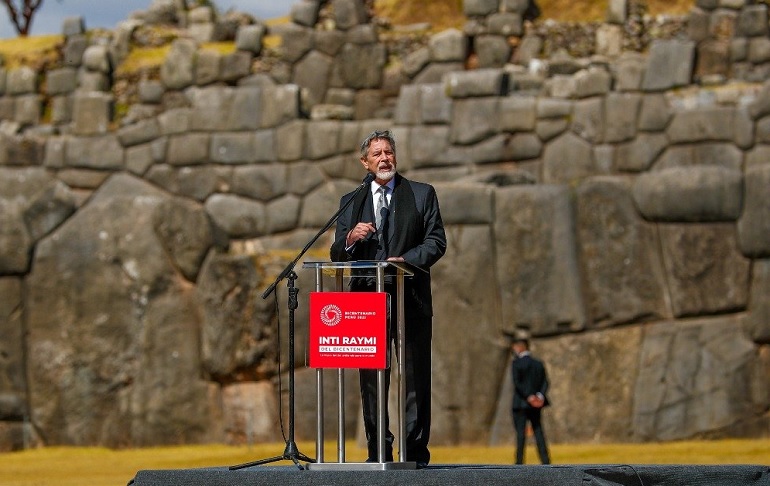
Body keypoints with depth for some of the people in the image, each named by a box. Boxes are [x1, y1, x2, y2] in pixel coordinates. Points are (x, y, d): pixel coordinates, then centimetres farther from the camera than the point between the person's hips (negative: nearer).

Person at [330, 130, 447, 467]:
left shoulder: (422, 195, 9)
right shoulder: (351, 202, 15)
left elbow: (436, 241, 1)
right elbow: (337, 256, 12)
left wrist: (407, 259, -16)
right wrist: (350, 238, -10)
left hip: (411, 299, -2)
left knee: (416, 376, -3)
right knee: (371, 378, 2)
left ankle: (415, 451, -1)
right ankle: (378, 450, 7)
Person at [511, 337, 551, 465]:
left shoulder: (516, 363, -6)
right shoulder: (539, 363, 11)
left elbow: (517, 383, -16)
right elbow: (545, 382, 3)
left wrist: (528, 397, -15)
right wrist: (540, 395, -8)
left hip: (521, 403, -5)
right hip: (536, 405, 5)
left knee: (520, 433, -3)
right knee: (538, 431, 7)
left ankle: (519, 461, -5)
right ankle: (545, 460, 1)